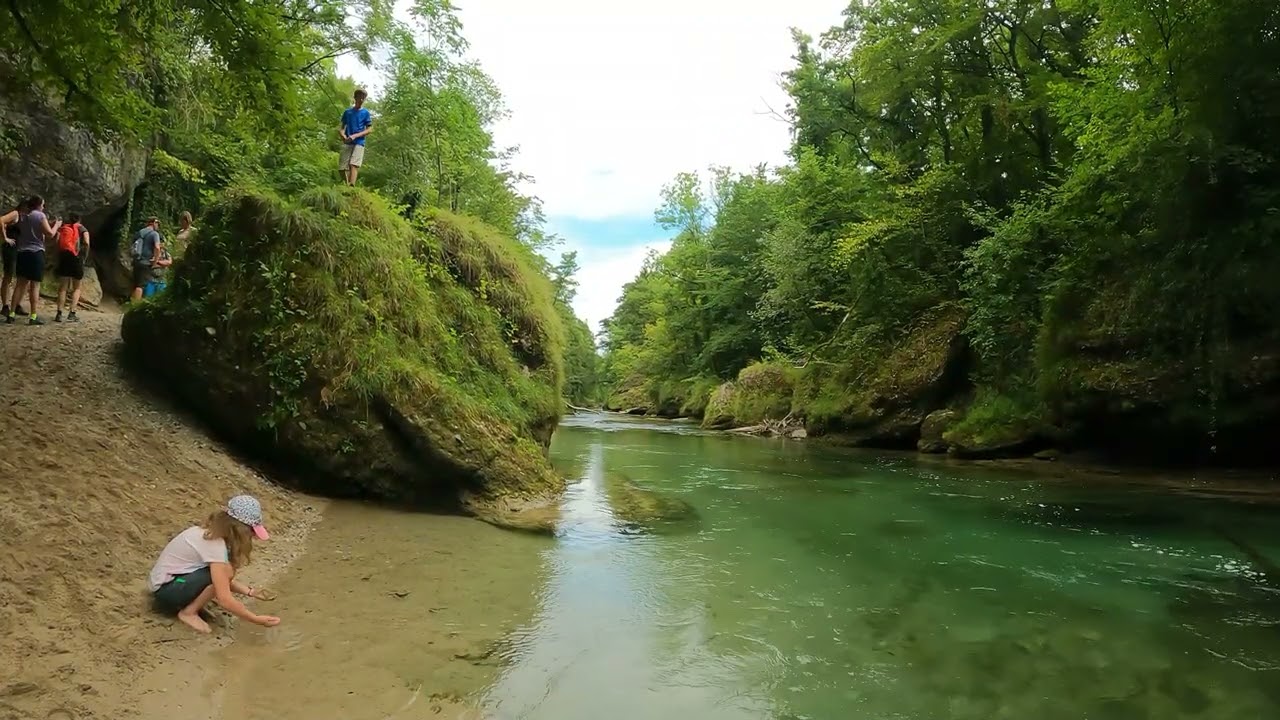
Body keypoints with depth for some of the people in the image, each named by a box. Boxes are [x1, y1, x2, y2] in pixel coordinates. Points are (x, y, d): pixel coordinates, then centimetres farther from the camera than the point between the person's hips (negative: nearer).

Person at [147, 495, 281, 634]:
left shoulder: (211, 531, -2)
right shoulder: (215, 544, -29)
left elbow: (225, 582, 5)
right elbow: (225, 599, -31)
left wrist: (251, 592, -7)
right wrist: (257, 619, -24)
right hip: (165, 590, -9)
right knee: (224, 572, -25)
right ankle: (189, 612, -9)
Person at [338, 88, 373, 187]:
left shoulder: (365, 112, 6)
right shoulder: (347, 111, 13)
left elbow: (369, 129, 1)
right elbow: (342, 127, 16)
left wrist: (355, 136, -11)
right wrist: (343, 136, -7)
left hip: (359, 143, -3)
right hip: (347, 143, 3)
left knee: (353, 165, -22)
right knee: (343, 167, -3)